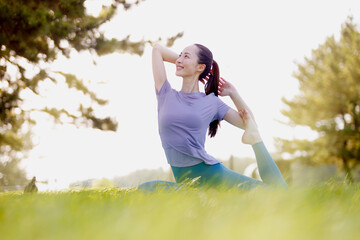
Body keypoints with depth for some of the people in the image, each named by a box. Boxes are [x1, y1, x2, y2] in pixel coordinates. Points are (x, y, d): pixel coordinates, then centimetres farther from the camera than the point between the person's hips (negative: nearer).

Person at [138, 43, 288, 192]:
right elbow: (157, 49, 12)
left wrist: (233, 93, 8)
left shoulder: (212, 102, 5)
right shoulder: (166, 95, 7)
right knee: (145, 189, -30)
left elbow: (248, 123, 14)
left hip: (210, 171, -2)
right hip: (182, 179, 3)